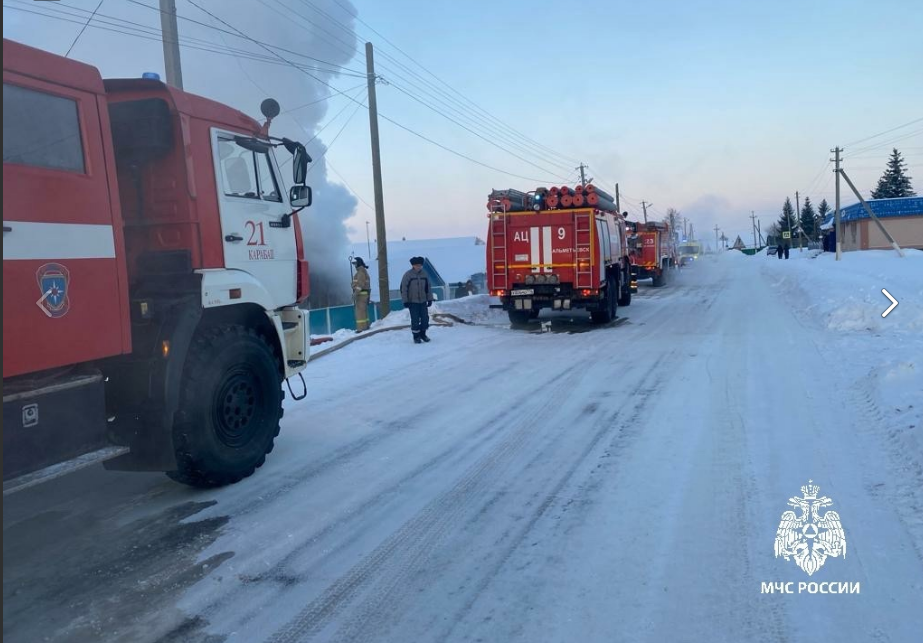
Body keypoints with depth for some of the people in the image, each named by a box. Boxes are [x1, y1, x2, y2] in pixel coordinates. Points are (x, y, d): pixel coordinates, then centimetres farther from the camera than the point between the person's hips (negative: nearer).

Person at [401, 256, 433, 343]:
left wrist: (429, 299, 9)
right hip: (412, 302, -4)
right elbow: (403, 288, -9)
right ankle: (416, 337, 9)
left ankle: (423, 334, 22)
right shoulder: (407, 275, -9)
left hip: (423, 301, 5)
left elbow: (428, 287, 12)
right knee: (415, 320, -4)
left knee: (425, 318, 5)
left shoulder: (424, 274, 5)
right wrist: (405, 301, -12)